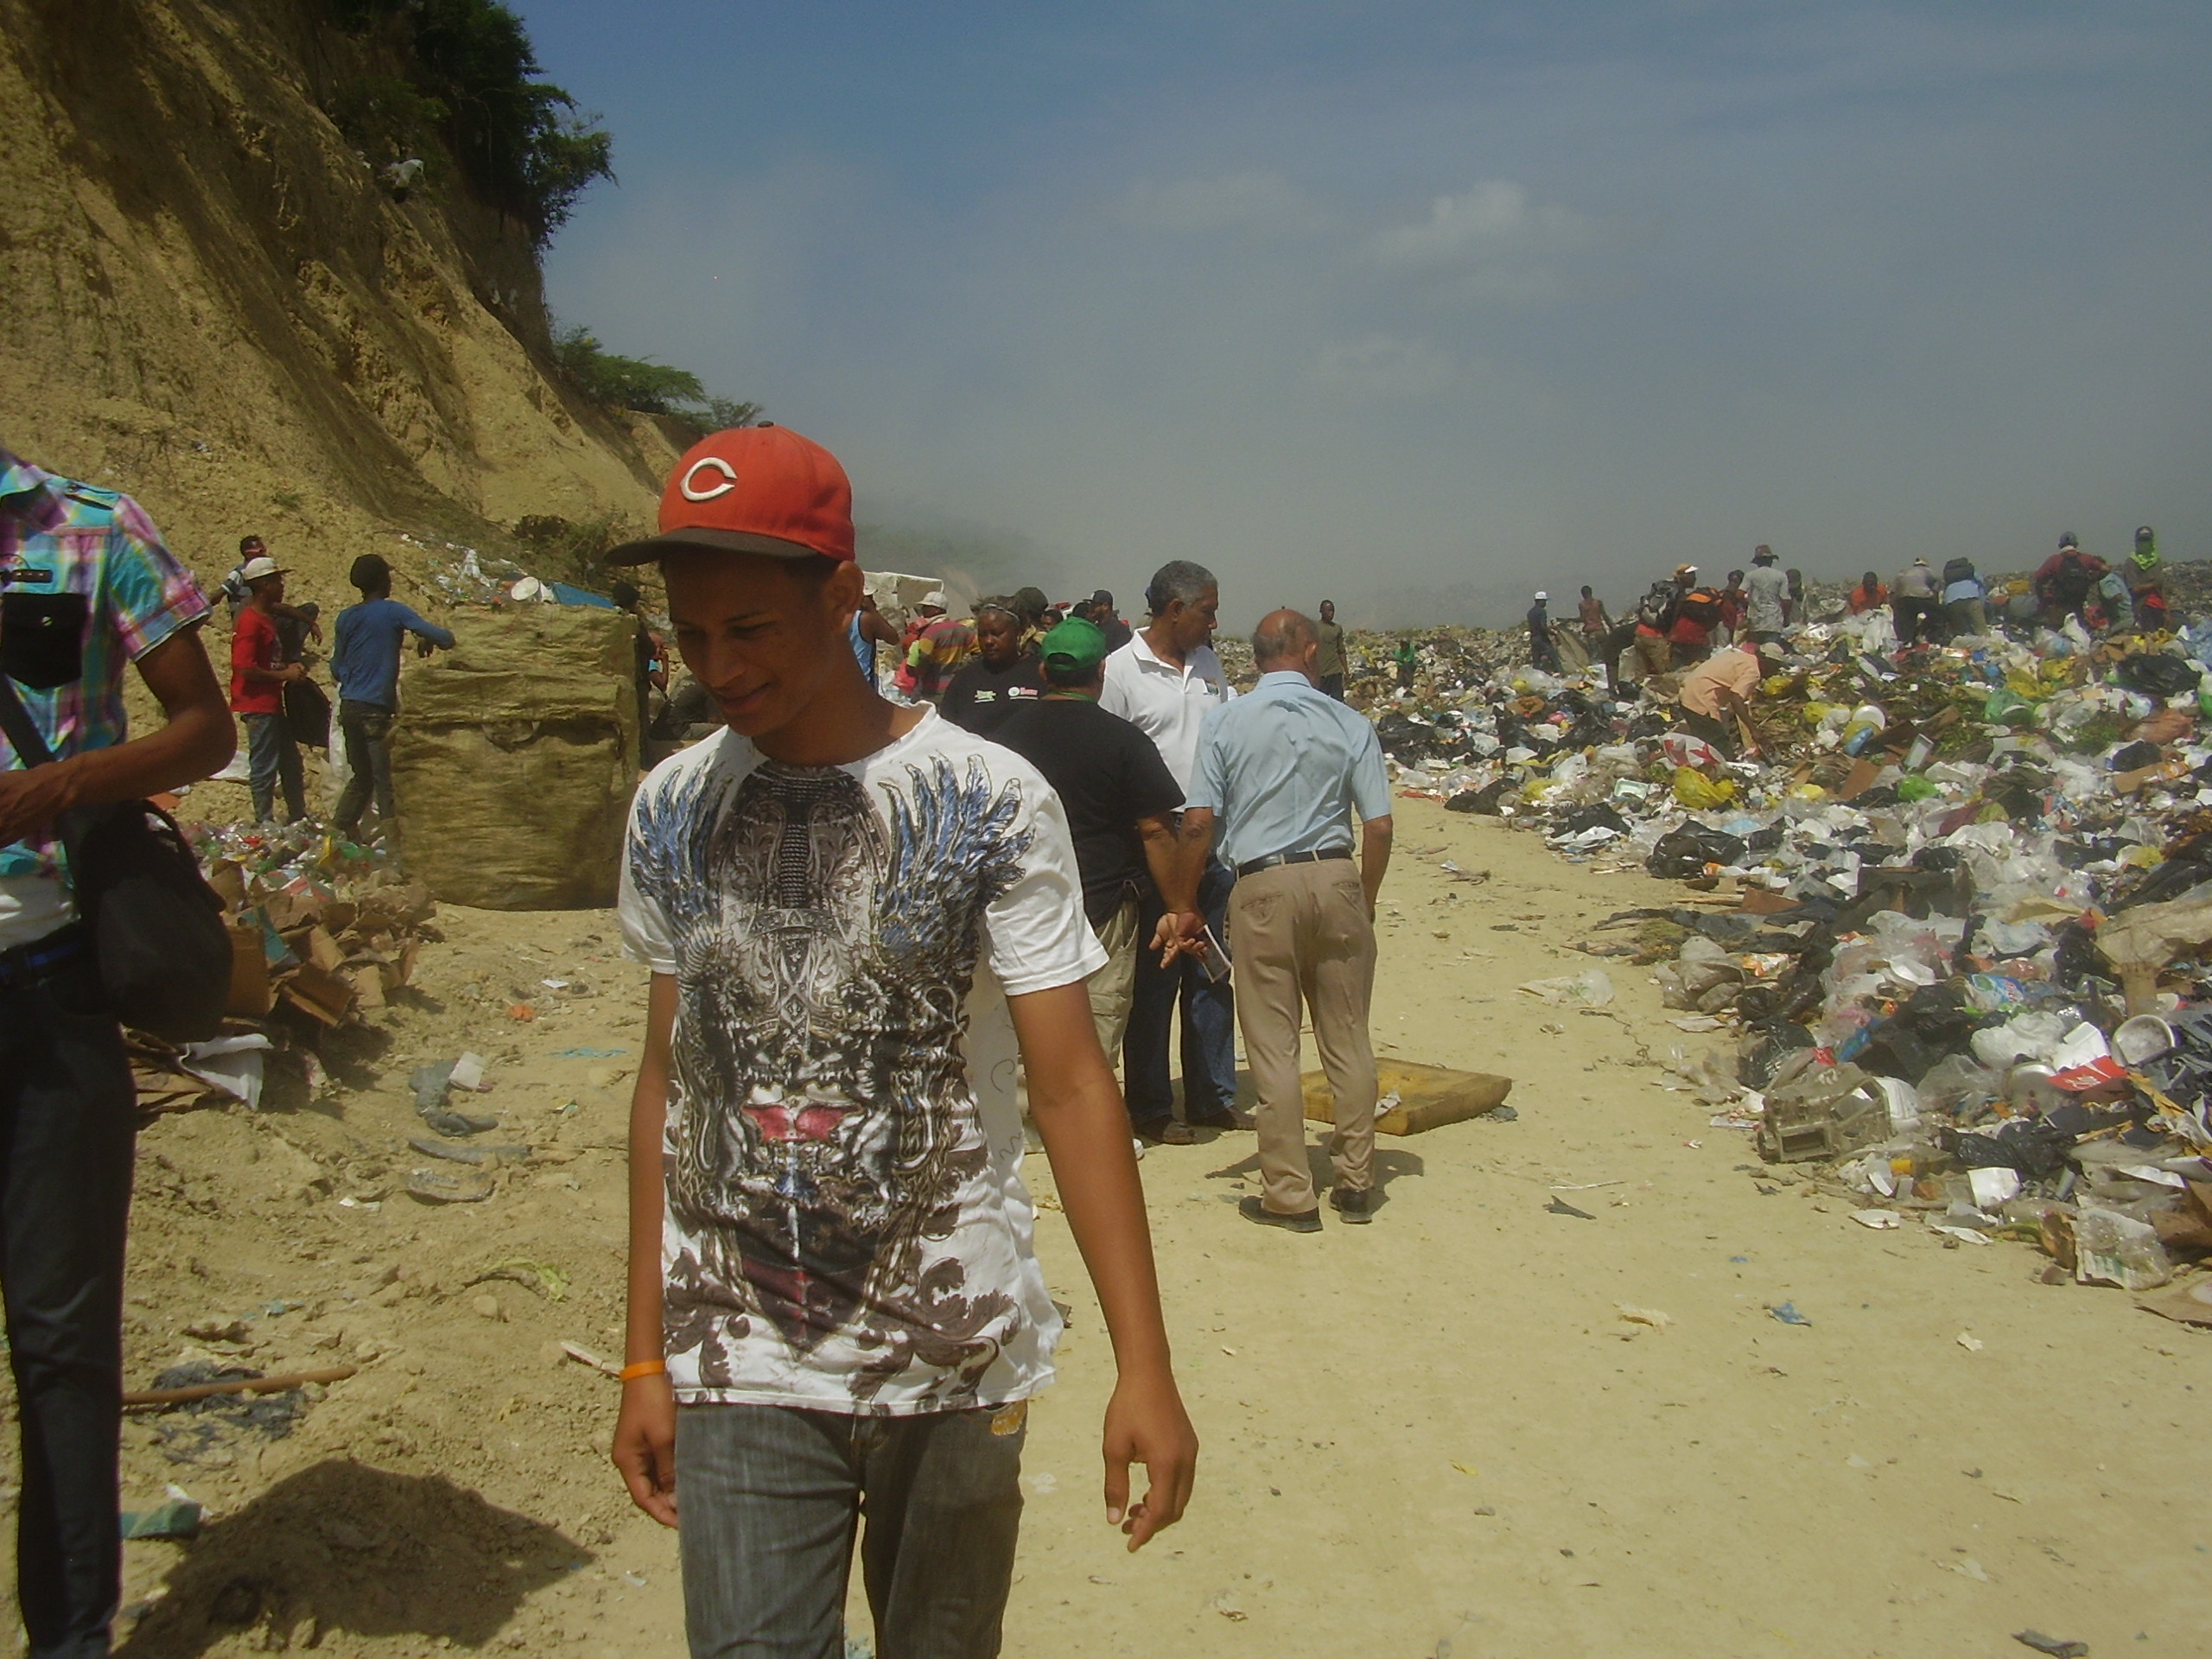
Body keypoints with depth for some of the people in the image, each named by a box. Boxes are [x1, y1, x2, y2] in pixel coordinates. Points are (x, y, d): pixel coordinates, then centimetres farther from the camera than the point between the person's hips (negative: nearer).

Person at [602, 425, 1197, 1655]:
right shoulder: (670, 812, 1)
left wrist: (1145, 1365, -13)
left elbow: (1071, 1087, -9)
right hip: (738, 1371, 2)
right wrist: (644, 1359, 7)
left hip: (956, 1367, -1)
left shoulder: (994, 803, -10)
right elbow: (670, 1081, 6)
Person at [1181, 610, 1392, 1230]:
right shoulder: (1349, 725, 3)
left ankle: (1289, 1195, 10)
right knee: (1348, 1040, 12)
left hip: (1262, 883, -1)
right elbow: (1379, 826, -1)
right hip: (1335, 878, 2)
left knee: (1273, 1045, 5)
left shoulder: (1226, 722, 1)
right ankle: (1355, 1183, 21)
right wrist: (1365, 900, 13)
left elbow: (1199, 822, -3)